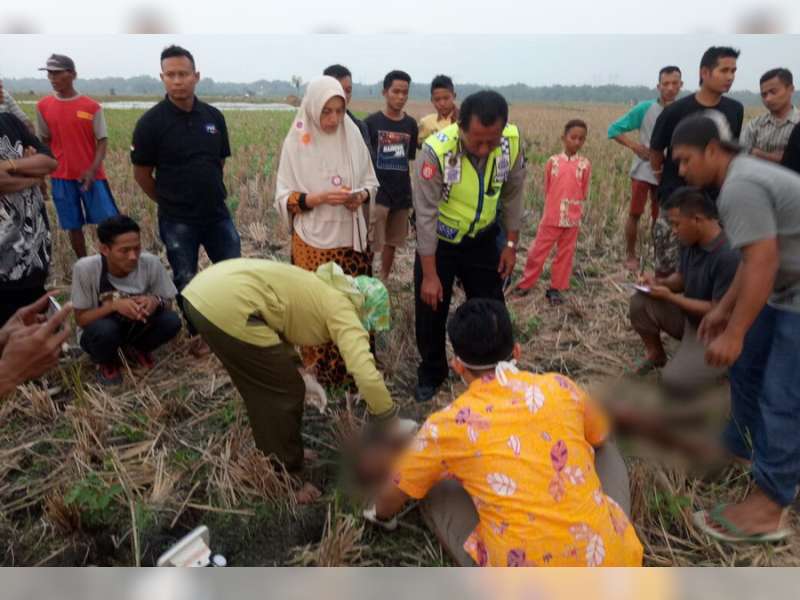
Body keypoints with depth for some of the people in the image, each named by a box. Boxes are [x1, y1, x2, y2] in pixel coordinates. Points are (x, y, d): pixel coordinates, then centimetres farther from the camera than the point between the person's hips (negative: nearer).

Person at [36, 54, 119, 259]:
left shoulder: (92, 106, -4)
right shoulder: (43, 106, 4)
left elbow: (102, 141, -4)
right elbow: (44, 141, 11)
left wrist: (93, 170, -16)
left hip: (90, 175, -2)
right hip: (61, 176, 2)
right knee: (73, 226, 7)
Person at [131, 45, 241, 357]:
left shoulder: (214, 116, 0)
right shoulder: (150, 122, -10)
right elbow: (142, 173, -3)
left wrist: (209, 192, 12)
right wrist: (169, 201, 5)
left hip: (218, 214, 3)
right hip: (177, 221, -3)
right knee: (186, 280, 9)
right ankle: (197, 332, 29)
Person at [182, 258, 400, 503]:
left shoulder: (320, 292, 22)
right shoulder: (342, 309, -3)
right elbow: (367, 376, -13)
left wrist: (301, 374, 27)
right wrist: (391, 427, 0)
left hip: (203, 292, 10)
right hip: (227, 306, -10)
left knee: (262, 386, 25)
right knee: (285, 392, 6)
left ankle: (269, 458, 43)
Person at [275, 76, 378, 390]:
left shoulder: (353, 136, 1)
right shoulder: (297, 141, -6)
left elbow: (371, 181, 10)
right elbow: (284, 197, -5)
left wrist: (362, 195, -12)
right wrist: (320, 198, -21)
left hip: (352, 239, 3)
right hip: (314, 242, -2)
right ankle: (321, 369, 25)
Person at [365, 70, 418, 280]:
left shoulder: (411, 124, 6)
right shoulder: (372, 122, -5)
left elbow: (412, 159, 13)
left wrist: (414, 192, 13)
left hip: (402, 193, 4)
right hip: (377, 192, -4)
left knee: (393, 242, 13)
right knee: (371, 244, -6)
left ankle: (384, 280, 29)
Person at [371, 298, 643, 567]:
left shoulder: (448, 425, -7)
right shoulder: (559, 387, -1)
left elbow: (387, 501, 9)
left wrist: (381, 514, 32)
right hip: (610, 561, 3)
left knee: (436, 489, 16)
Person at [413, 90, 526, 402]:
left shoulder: (512, 141, -20)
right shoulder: (437, 149, -31)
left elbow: (513, 194, -4)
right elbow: (426, 213, -25)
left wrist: (511, 244, 0)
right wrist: (429, 274, -22)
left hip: (482, 238, 3)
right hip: (438, 239, -2)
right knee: (430, 310, 6)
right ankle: (431, 374, 31)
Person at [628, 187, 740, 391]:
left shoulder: (729, 256, -31)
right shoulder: (690, 242, -5)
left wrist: (670, 297, -22)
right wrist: (660, 282, -10)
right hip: (689, 317, 8)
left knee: (675, 381, -24)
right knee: (640, 302, -10)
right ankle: (656, 355, 12)